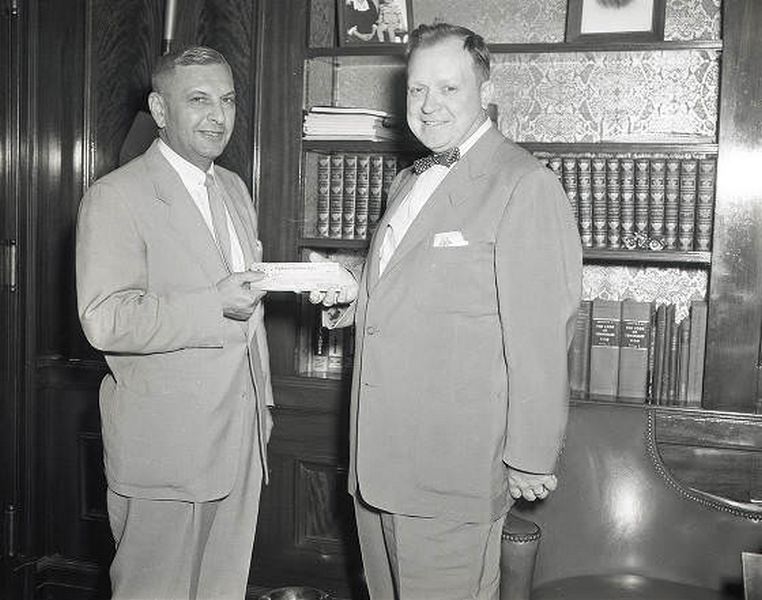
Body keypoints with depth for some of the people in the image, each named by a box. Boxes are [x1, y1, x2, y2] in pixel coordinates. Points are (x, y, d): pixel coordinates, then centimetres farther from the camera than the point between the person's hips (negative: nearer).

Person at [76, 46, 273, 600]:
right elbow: (104, 321, -20)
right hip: (165, 449, -7)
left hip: (242, 443, 7)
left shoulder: (235, 189, 14)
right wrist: (214, 305, -26)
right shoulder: (115, 198, -11)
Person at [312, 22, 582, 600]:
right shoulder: (409, 181, 15)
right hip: (378, 458, 8)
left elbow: (540, 334, -16)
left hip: (455, 467, -8)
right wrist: (355, 298, 4)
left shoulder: (526, 185, -14)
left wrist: (531, 459, -14)